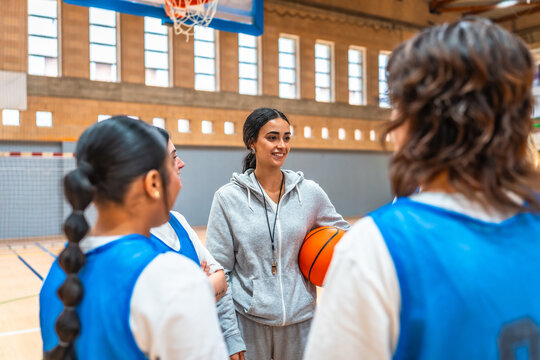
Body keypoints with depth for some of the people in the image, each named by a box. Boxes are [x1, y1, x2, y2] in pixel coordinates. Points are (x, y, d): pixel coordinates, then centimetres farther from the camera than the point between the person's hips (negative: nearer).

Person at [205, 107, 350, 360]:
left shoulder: (310, 192, -1)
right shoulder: (228, 198, -6)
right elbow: (219, 271, -6)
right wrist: (231, 338, -8)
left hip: (300, 320, 2)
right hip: (248, 322, -2)